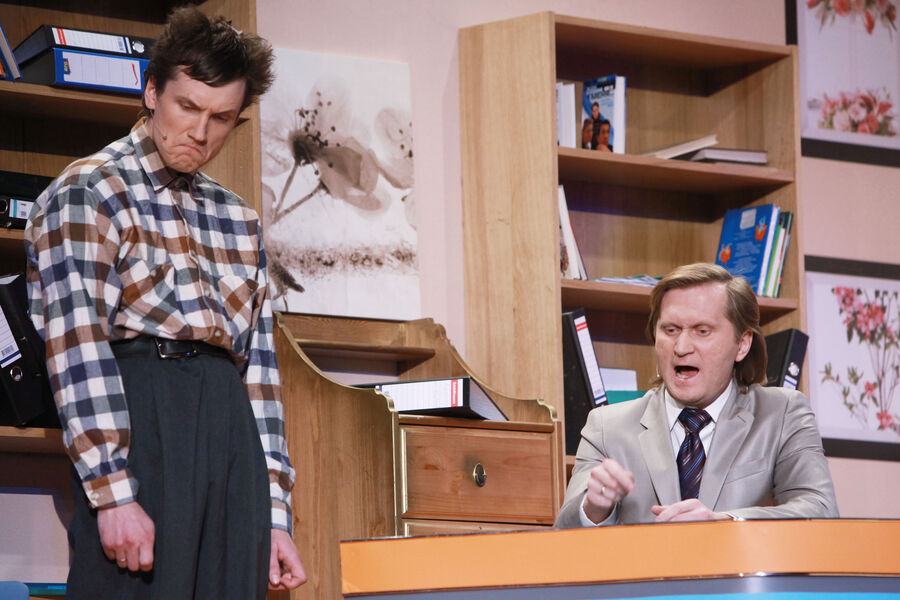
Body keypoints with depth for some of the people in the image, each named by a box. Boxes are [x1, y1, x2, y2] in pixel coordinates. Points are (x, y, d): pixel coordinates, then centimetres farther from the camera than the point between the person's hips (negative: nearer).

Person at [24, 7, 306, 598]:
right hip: (141, 417, -6)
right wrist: (113, 493, -19)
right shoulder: (87, 193, 2)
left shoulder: (238, 218, 23)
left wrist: (275, 515, 13)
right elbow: (76, 347, -9)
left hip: (235, 429, 6)